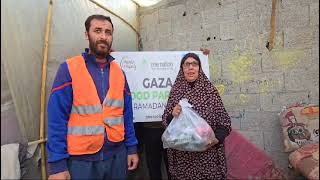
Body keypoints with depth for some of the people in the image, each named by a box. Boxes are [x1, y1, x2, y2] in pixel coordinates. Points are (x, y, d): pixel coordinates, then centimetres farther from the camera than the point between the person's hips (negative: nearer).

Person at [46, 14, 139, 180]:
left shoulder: (119, 72, 4)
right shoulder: (69, 69, -8)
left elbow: (126, 114, 7)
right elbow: (57, 119, -10)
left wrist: (131, 148, 5)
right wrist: (57, 163, -12)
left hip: (117, 154, 4)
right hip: (81, 158, -3)